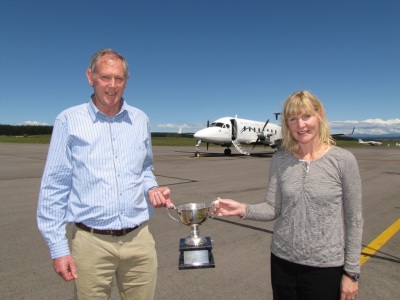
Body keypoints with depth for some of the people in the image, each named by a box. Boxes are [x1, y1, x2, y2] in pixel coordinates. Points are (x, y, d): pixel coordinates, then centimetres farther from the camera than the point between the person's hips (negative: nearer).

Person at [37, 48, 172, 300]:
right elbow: (54, 187, -3)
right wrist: (58, 247, -5)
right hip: (91, 242, -2)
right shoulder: (69, 121, -4)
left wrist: (152, 188, -3)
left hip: (139, 239, 3)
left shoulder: (140, 120, 5)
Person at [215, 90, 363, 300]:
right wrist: (244, 209, -22)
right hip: (283, 261, 3)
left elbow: (353, 219, -5)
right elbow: (273, 209, -3)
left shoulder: (343, 160, -10)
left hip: (325, 266, -2)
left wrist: (352, 271, -3)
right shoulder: (280, 160, -3)